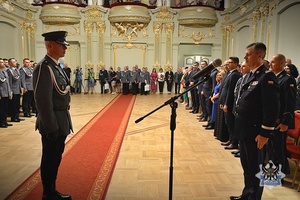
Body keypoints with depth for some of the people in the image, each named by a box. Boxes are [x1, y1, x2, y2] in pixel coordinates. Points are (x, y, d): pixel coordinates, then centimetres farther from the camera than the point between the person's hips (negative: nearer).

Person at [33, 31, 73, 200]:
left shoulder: (56, 67, 12)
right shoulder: (44, 68, -18)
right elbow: (43, 101, -22)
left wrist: (65, 123, 16)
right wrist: (51, 127, -20)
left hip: (61, 122, 9)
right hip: (53, 124, -9)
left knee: (56, 159, 18)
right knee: (50, 160, 6)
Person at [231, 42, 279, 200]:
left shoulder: (267, 77, -17)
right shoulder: (250, 75, 12)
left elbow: (272, 108, -21)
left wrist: (265, 133, -20)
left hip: (254, 130, -9)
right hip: (244, 128, 9)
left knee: (255, 166, 7)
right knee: (246, 164, 20)